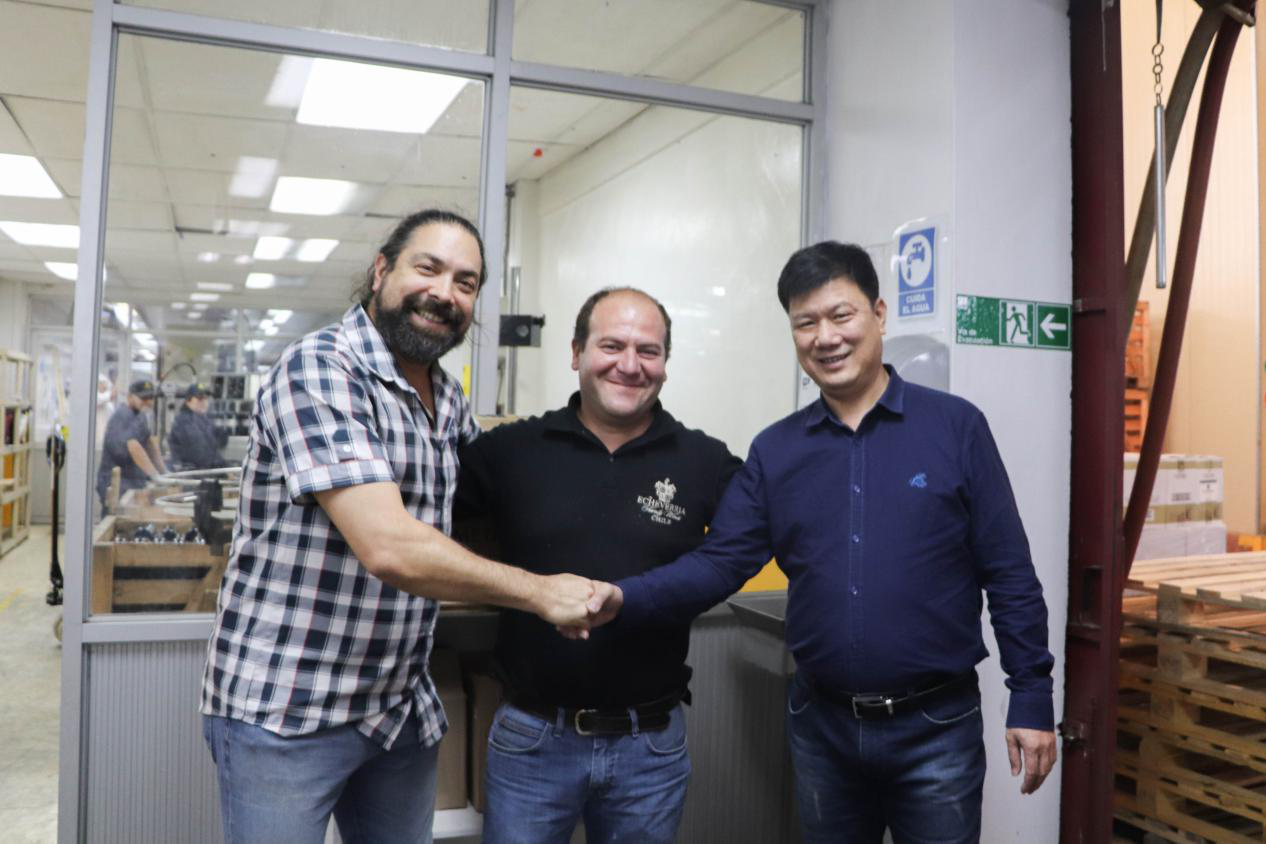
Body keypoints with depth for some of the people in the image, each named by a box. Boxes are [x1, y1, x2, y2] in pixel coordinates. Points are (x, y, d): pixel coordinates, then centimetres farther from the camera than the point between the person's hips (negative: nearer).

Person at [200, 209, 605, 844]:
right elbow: (389, 548, -27)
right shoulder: (318, 369, -18)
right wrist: (540, 593, -18)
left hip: (403, 712, 7)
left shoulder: (449, 398, 7)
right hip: (283, 714, -7)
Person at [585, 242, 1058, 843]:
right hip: (821, 727, 3)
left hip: (936, 727, -2)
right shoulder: (775, 450, 1)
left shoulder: (955, 426, -6)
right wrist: (623, 599, -20)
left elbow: (1009, 576, -5)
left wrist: (1032, 699, -7)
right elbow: (718, 563, -5)